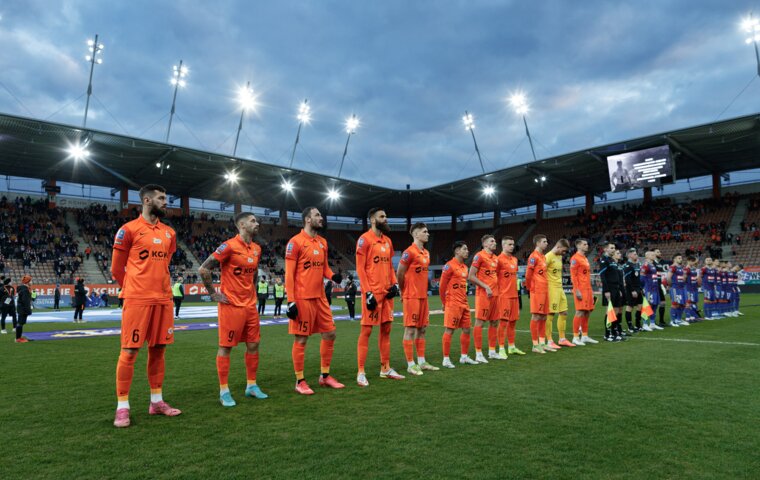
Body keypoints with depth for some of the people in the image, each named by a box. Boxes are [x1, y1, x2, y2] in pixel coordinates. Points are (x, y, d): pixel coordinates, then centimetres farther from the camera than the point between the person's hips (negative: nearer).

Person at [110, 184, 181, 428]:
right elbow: (116, 268, 3)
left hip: (163, 299, 6)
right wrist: (133, 289, 10)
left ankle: (156, 401, 20)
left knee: (158, 349, 10)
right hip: (137, 299, -5)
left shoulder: (169, 233, 14)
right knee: (129, 351, -1)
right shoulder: (129, 230, -4)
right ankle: (122, 406, 9)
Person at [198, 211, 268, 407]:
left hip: (250, 305, 7)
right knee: (226, 346, 2)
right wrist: (214, 294, -11)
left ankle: (251, 385, 23)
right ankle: (224, 391, 12)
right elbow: (203, 269, -15)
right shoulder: (229, 246, -14)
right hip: (231, 305, -7)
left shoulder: (257, 249, 9)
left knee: (253, 345, 10)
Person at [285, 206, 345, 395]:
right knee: (301, 339, 1)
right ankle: (300, 381, 14)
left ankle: (325, 376, 25)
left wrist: (332, 275, -1)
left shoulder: (323, 242, 13)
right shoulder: (295, 242, -9)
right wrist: (290, 301, -15)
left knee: (330, 334, 10)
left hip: (320, 297, 8)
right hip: (302, 299, -7)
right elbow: (289, 274, -11)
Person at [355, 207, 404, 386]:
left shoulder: (387, 241, 15)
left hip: (387, 292, 8)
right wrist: (367, 293, -17)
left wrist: (394, 284, 5)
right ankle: (361, 372, 5)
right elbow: (360, 268, -12)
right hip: (372, 293, -8)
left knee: (386, 330, 12)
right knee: (366, 331, -3)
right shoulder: (364, 239, -8)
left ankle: (385, 368, 23)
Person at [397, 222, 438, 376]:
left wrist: (423, 291, 14)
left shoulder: (426, 253, 14)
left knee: (421, 329, 12)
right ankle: (411, 364, 3)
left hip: (423, 296, 9)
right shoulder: (409, 252, -13)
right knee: (411, 329, -3)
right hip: (412, 297, -8)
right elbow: (400, 274, -10)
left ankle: (421, 362, 20)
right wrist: (404, 292, 0)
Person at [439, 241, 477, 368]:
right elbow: (442, 286, -10)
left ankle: (464, 357, 24)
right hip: (453, 304, -8)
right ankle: (446, 359, 4)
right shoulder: (449, 266, -11)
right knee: (449, 330, -4)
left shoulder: (464, 267, 15)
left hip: (464, 304, 9)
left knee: (466, 330, 11)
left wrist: (464, 299, 16)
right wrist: (444, 303, -4)